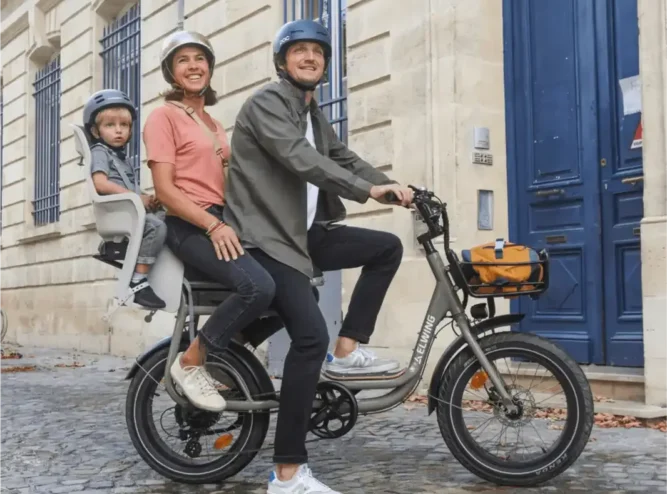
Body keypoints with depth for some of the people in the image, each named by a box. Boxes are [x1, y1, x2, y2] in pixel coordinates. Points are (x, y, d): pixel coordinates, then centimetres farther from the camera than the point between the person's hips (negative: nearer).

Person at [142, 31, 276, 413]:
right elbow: (165, 189, -10)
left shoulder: (215, 125, 23)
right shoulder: (164, 116, 0)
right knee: (259, 286, -30)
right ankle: (191, 362, -13)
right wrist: (213, 225, -20)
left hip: (223, 223, 8)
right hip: (190, 227, -7)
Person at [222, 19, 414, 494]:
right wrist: (367, 190, -28)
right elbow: (300, 159, -23)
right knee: (312, 335, -22)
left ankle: (348, 349, 8)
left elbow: (344, 159, 14)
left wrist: (393, 186, -2)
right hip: (266, 236, -9)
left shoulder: (314, 115, 20)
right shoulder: (267, 101, -9)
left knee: (387, 247, 5)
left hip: (304, 233, 9)